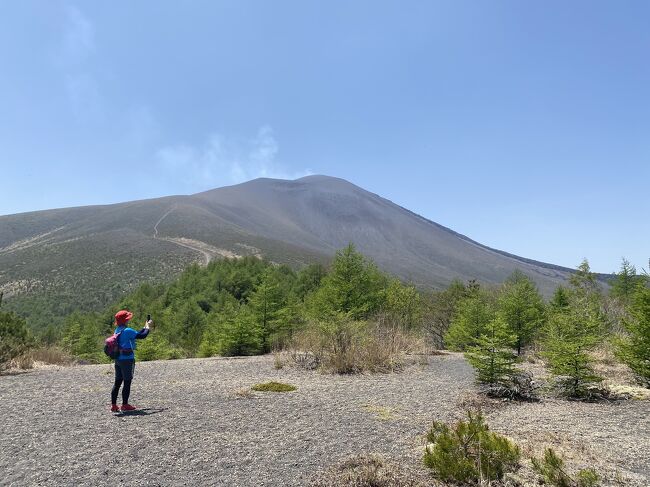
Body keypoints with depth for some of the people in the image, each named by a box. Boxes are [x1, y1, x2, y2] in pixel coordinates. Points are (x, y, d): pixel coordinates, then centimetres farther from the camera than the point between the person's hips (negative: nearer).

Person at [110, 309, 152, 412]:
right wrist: (147, 326, -1)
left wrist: (145, 327, 20)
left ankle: (113, 405, 15)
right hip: (127, 359, -8)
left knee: (117, 382, 12)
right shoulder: (127, 330, -17)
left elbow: (136, 334, 16)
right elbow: (142, 335, -17)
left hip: (118, 359, 9)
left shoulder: (118, 330, 11)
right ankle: (125, 405, 5)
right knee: (127, 382, 0)